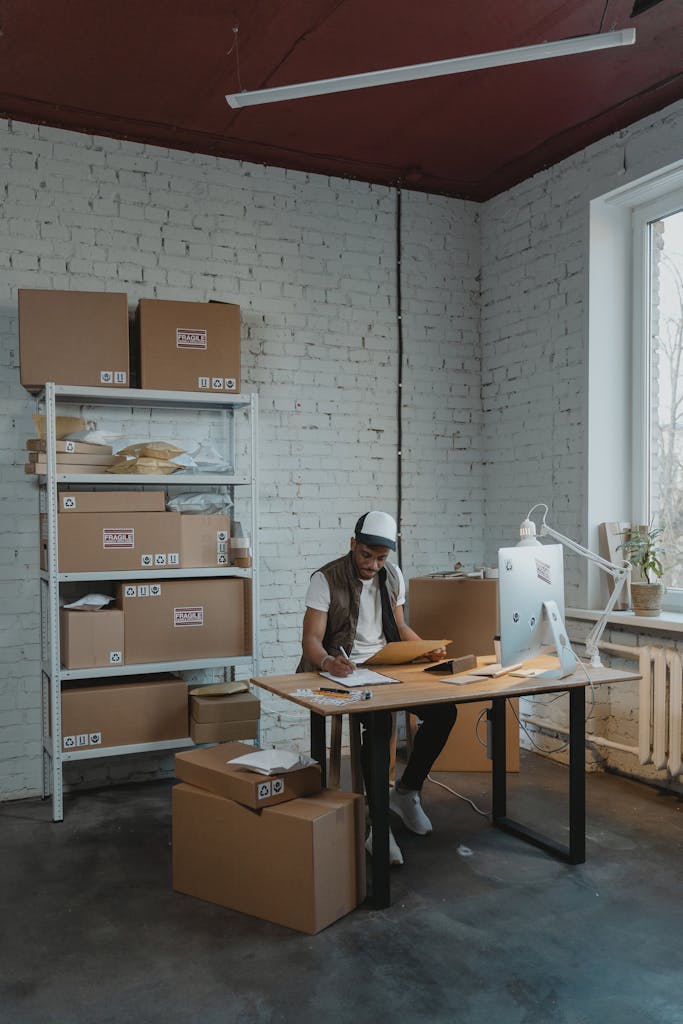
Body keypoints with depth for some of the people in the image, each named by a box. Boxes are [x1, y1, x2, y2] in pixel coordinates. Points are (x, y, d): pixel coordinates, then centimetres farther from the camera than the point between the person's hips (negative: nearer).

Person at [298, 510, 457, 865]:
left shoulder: (392, 576, 7)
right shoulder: (326, 580, -11)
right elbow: (311, 639, -15)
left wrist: (427, 649, -2)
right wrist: (328, 662, -37)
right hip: (344, 672, -6)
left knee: (444, 711, -15)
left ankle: (406, 791, 7)